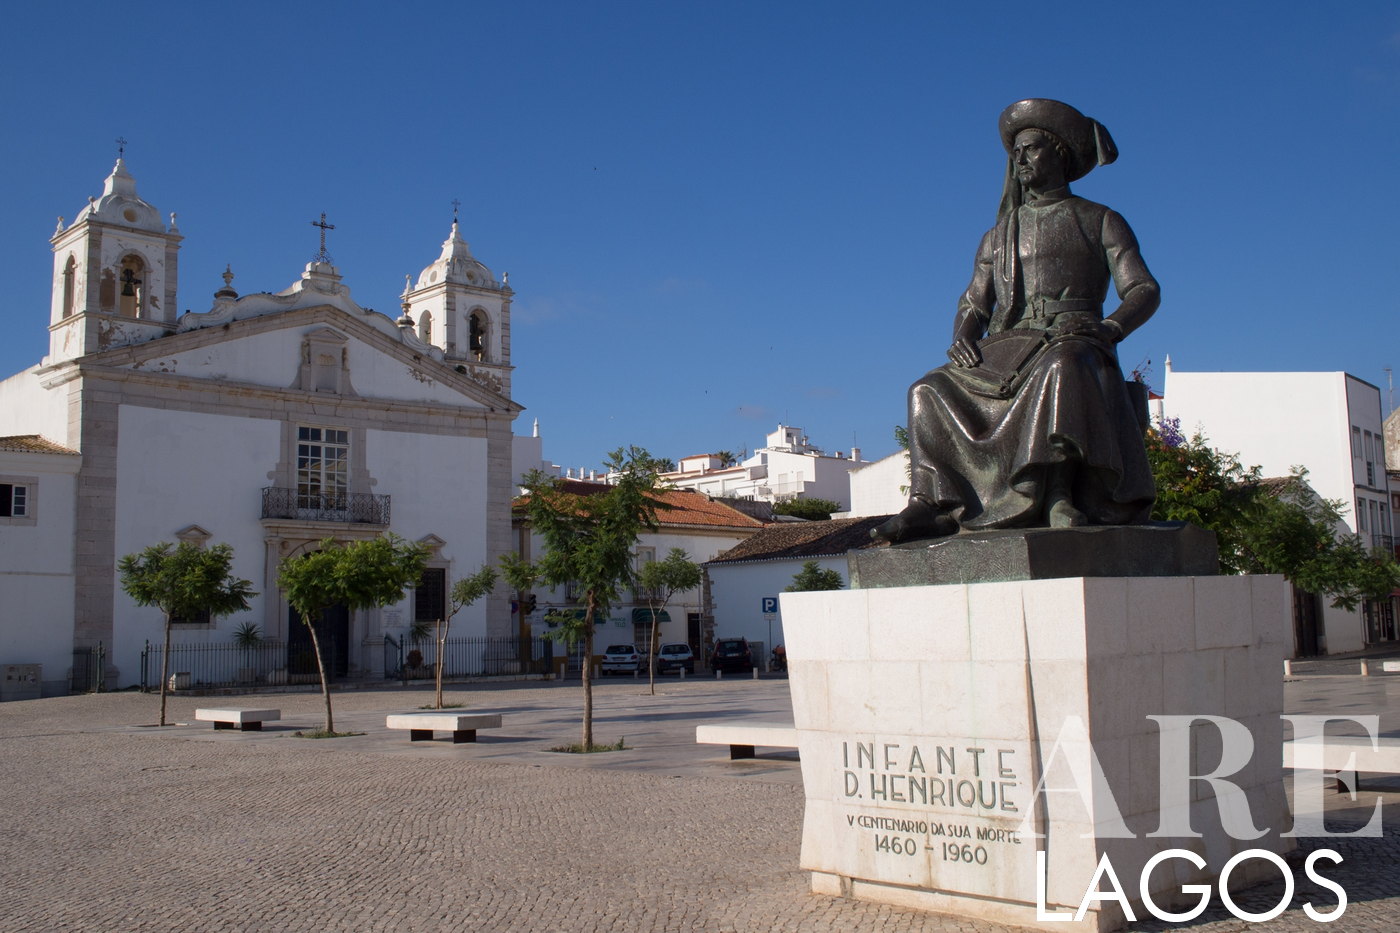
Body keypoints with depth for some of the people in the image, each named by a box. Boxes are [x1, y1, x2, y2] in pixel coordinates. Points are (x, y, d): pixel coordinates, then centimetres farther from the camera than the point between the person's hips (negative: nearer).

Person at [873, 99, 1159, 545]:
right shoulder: (998, 237, 25)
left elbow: (1145, 291, 3)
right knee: (930, 391, -21)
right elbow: (972, 306, 19)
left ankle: (1060, 499, -50)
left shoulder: (1102, 222, 13)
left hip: (1074, 346, -4)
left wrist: (1110, 328, -19)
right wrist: (962, 340, -5)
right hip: (1006, 352, 4)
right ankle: (928, 504, -32)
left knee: (1061, 369, -40)